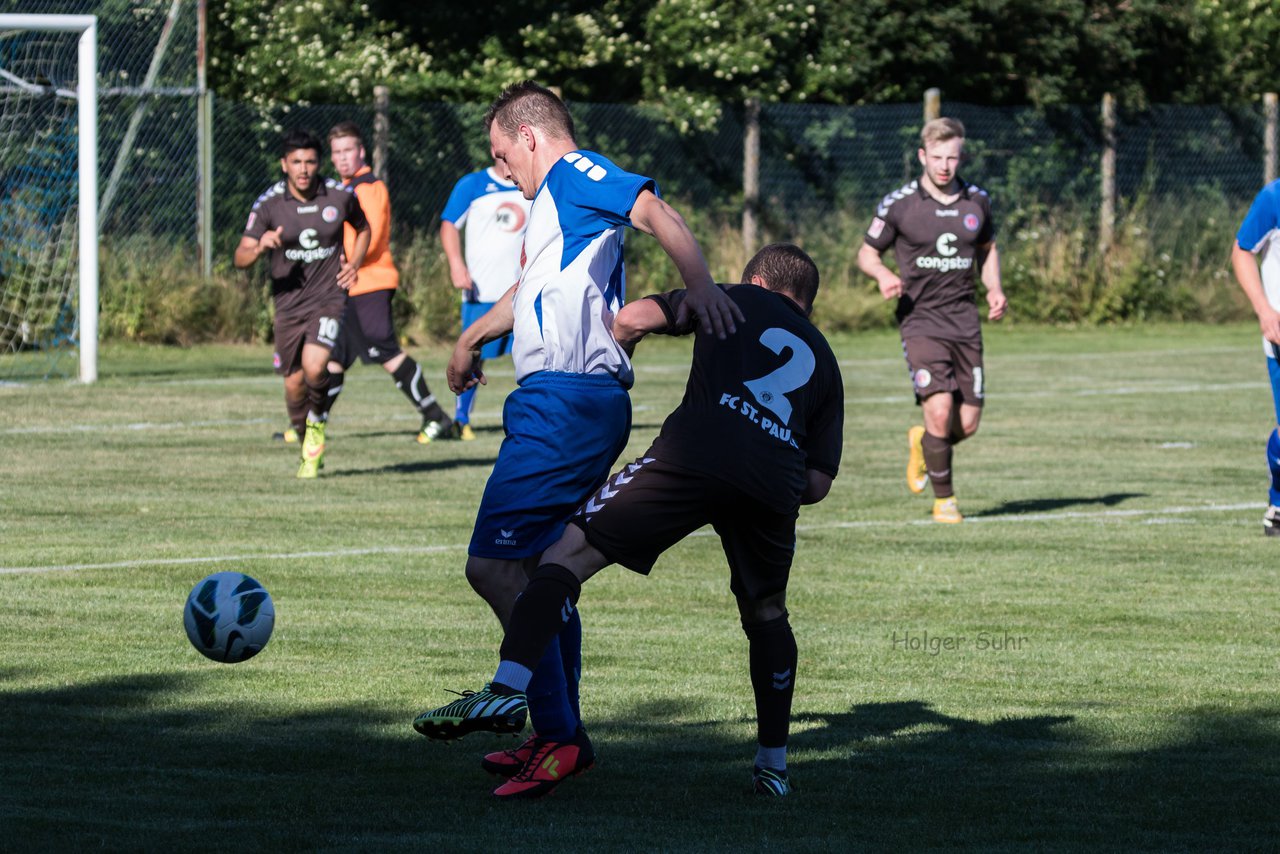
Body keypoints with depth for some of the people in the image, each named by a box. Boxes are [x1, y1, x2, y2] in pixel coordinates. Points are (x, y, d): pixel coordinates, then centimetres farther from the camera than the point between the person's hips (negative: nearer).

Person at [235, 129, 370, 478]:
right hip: (288, 302, 2)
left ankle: (318, 422, 6)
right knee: (294, 383, 6)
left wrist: (354, 264, 0)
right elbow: (241, 257, -8)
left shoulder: (340, 196, -4)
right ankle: (308, 448, 31)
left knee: (314, 366, -24)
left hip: (329, 296, -2)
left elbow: (363, 228, 17)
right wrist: (261, 246, -30)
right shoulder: (269, 203, -7)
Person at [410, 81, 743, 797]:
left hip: (565, 402, -10)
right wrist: (474, 336, 60)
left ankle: (559, 735, -13)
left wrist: (700, 284, -40)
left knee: (495, 562, -13)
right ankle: (559, 736, 20)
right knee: (540, 569, 15)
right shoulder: (557, 200, 26)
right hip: (575, 403, 10)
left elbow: (656, 211, -23)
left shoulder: (575, 174, -5)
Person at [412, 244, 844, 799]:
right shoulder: (823, 358, 33)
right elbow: (819, 483, 23)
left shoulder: (734, 300, 26)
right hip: (776, 481, 4)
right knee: (767, 617, 27)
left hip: (694, 455, -4)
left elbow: (635, 319, 12)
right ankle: (773, 764, 27)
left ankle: (508, 687, -22)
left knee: (568, 554, -3)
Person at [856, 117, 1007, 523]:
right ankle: (944, 500, -1)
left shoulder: (977, 200, 6)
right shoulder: (898, 204, -5)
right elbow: (866, 253, 5)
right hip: (920, 319, -4)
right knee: (940, 409, -19)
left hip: (965, 321, 4)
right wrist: (883, 275, -17)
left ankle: (921, 443, 36)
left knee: (967, 425, 1)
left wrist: (994, 289, 5)